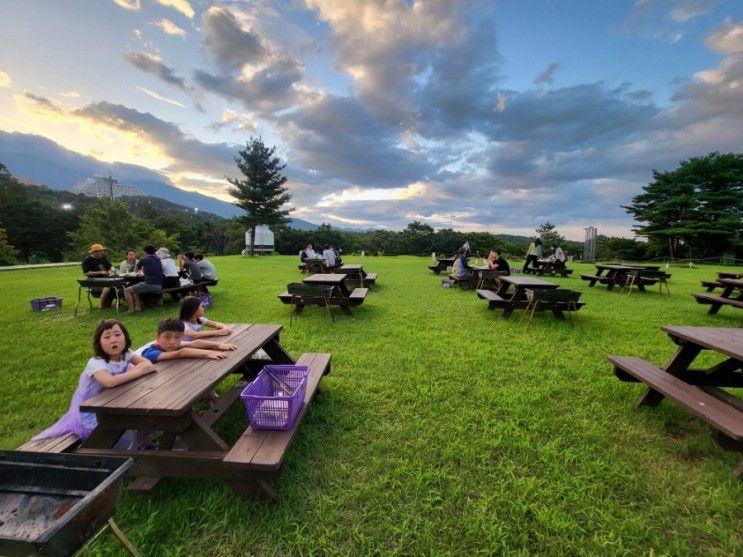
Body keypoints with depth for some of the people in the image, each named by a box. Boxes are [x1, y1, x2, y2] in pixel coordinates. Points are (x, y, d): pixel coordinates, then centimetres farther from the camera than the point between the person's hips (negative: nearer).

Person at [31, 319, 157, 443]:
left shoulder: (125, 354, -11)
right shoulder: (96, 363, -30)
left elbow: (147, 363, -12)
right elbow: (110, 382, -47)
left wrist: (134, 369, -31)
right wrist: (138, 371, -40)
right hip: (89, 410, -6)